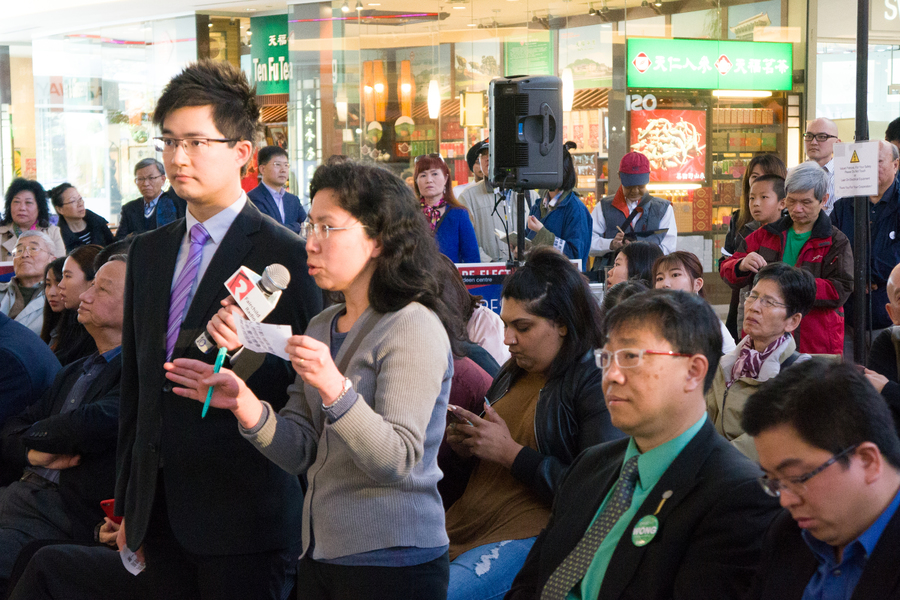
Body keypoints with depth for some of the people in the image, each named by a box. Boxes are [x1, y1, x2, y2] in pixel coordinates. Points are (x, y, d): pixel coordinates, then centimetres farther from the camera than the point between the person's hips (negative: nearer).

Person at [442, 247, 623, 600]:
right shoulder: (515, 372, 18)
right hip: (466, 527, 8)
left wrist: (512, 453, -13)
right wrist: (465, 448, 6)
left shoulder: (595, 381, -7)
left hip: (527, 539, -8)